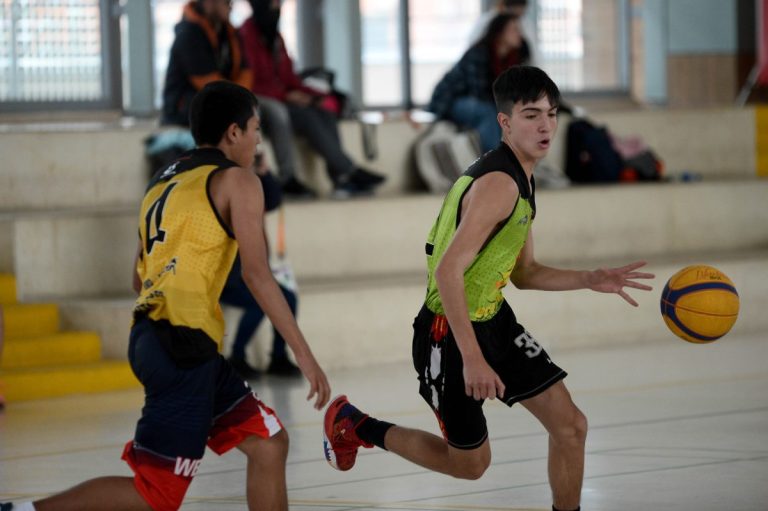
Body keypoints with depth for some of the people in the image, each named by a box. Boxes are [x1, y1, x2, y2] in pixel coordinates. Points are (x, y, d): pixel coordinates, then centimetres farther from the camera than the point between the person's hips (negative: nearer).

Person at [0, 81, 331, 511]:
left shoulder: (165, 181, 22)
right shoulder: (237, 180, -1)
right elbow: (257, 273, -9)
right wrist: (304, 354, -8)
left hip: (152, 332, 9)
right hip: (184, 342, -9)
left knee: (269, 444, 13)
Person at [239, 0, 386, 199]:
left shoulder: (275, 37, 16)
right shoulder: (246, 35, -10)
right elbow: (250, 83, -15)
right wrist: (286, 95, -19)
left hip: (282, 99, 8)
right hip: (261, 102, -8)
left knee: (325, 113, -17)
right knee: (305, 115, -27)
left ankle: (340, 178, -30)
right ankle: (349, 172, -27)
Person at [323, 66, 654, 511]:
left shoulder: (523, 182, 8)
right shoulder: (498, 183, -24)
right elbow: (448, 271, -30)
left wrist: (590, 281, 1)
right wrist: (472, 358, -31)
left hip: (494, 321, 9)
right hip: (451, 331, -9)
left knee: (570, 426, 2)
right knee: (471, 462, 7)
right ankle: (354, 426, 26)